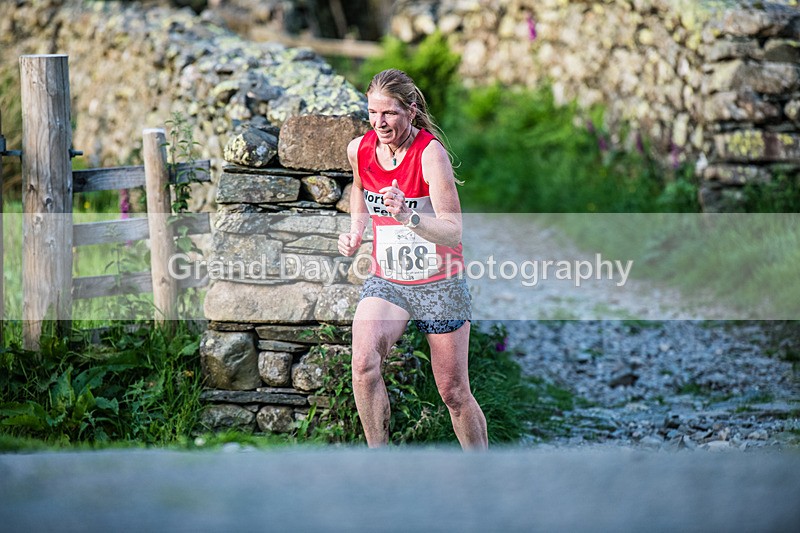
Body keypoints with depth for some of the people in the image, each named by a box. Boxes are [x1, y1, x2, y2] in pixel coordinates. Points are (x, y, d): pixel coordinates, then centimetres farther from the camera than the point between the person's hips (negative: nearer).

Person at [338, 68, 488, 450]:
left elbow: (453, 232, -27)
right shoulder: (359, 149, -4)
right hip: (385, 281, 3)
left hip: (440, 285, -3)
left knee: (454, 394, 5)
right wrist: (355, 230, 6)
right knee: (364, 362, -25)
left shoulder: (430, 153, -20)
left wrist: (409, 216, -43)